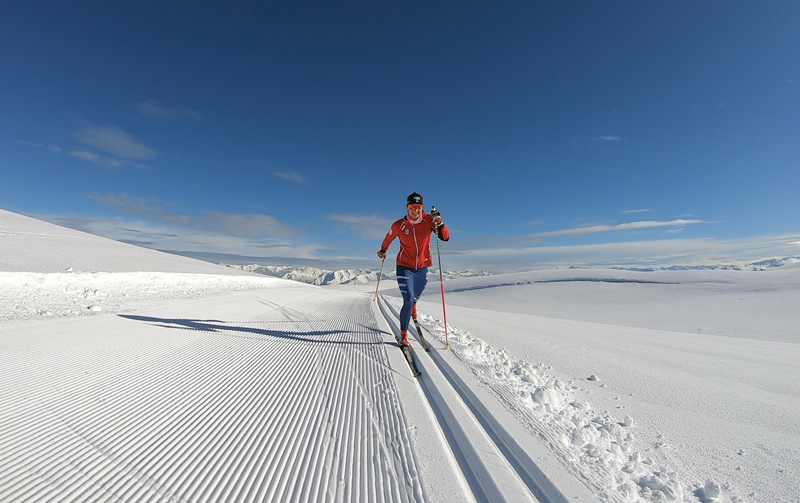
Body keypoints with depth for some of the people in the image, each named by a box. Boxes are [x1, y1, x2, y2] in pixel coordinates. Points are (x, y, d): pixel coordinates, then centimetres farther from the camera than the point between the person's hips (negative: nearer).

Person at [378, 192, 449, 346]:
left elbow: (445, 237, -17)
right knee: (408, 300, -14)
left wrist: (440, 224, -36)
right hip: (405, 267, -3)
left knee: (416, 296, 25)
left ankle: (412, 307, 63)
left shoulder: (429, 220, -12)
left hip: (422, 267, 3)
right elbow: (388, 238, 7)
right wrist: (383, 250, 23)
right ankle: (403, 334, 5)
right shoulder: (399, 225, -13)